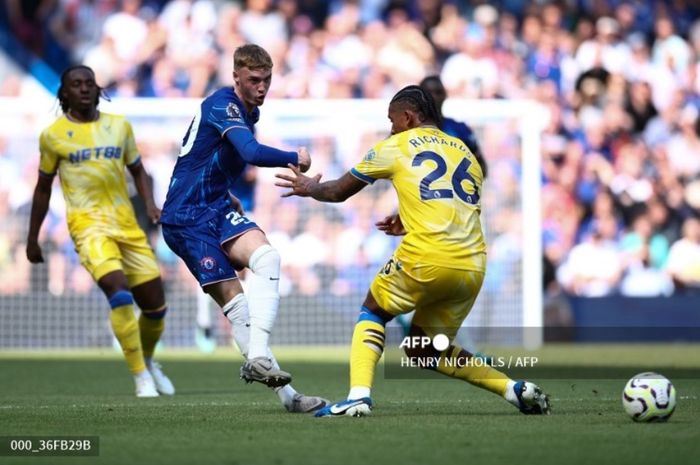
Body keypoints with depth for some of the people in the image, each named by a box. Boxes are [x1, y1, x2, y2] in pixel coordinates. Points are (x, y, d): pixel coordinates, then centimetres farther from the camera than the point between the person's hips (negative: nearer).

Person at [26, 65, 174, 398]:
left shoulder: (119, 126, 10)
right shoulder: (53, 135, 3)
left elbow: (137, 170, 20)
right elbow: (43, 188, 13)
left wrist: (150, 204, 2)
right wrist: (32, 239, 17)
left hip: (126, 223, 4)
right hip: (88, 224, -4)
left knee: (155, 305, 5)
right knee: (120, 295, -25)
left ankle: (148, 361, 36)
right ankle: (141, 377, -16)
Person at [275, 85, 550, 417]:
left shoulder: (395, 147, 9)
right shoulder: (464, 151, 23)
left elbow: (339, 192, 21)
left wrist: (309, 188, 41)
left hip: (426, 258, -5)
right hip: (473, 266, 5)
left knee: (373, 312, 21)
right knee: (424, 349, 21)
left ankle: (359, 396, 0)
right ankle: (515, 389, 7)